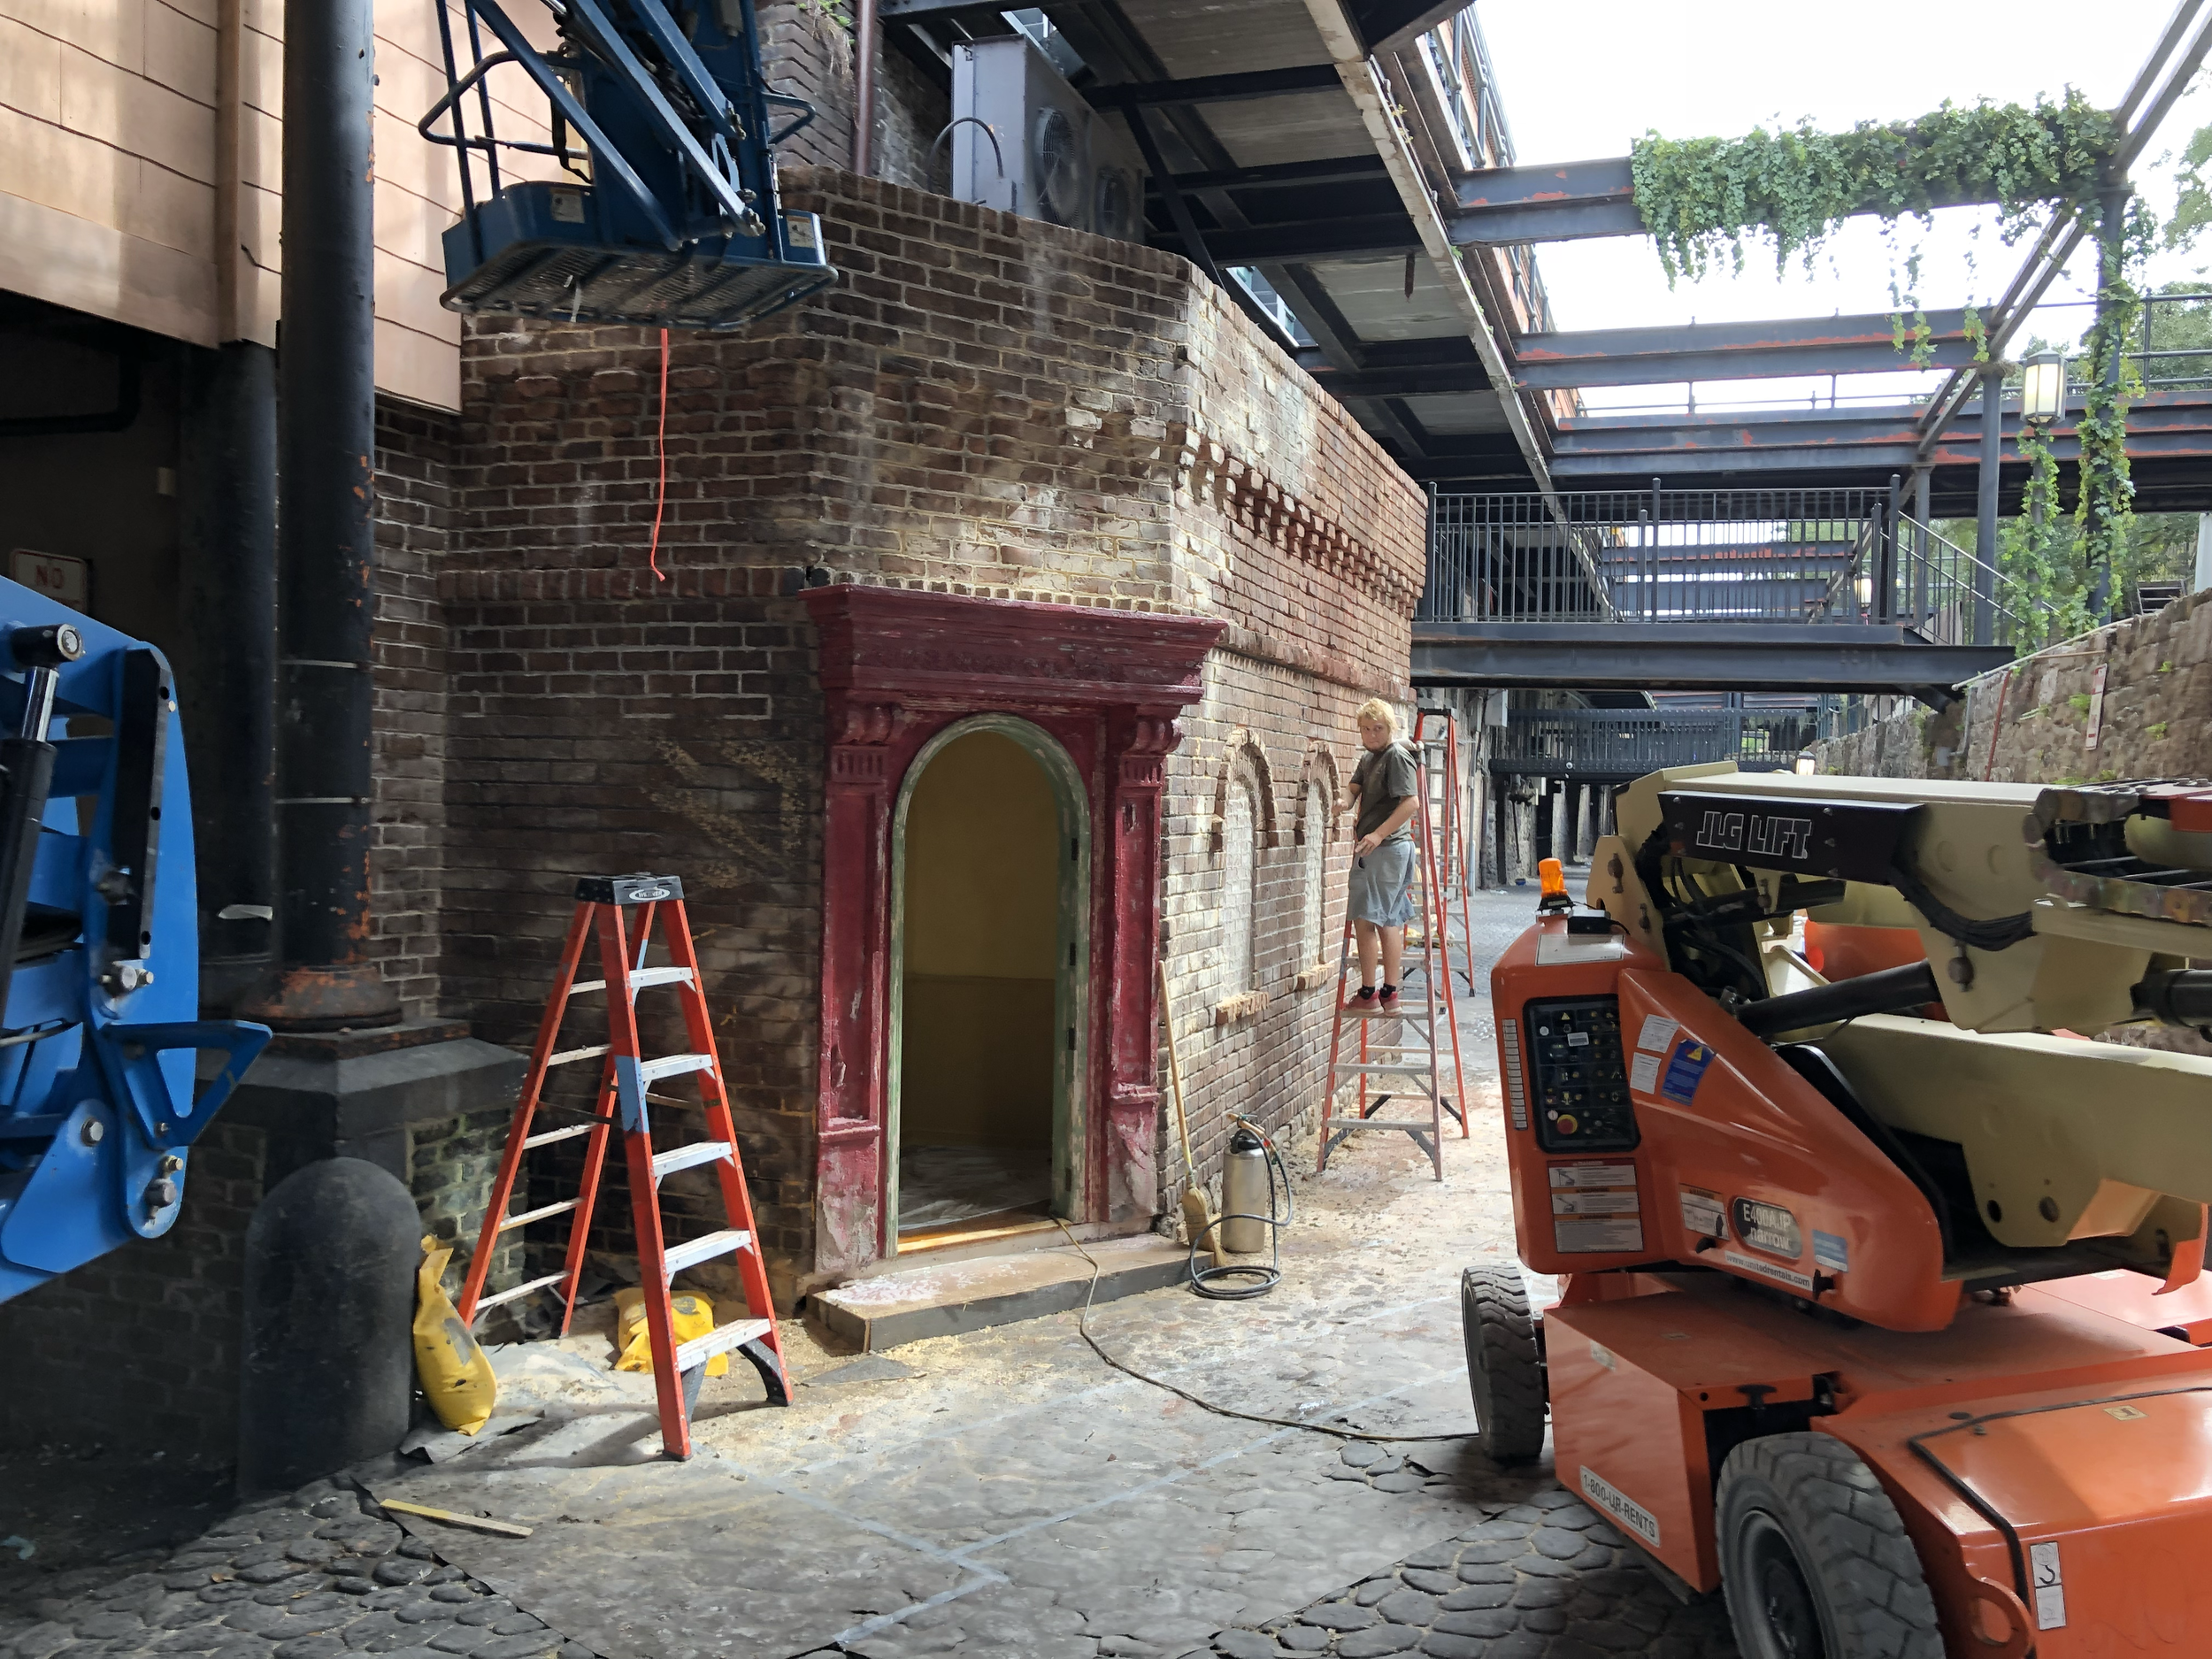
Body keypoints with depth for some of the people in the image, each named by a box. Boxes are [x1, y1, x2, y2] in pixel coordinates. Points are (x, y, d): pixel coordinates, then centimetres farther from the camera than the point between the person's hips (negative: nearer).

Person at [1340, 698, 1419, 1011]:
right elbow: (1355, 788, 10)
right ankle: (1390, 992, 17)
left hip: (1387, 848, -10)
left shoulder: (1398, 756, -11)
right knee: (1388, 920, 12)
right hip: (1375, 848, 10)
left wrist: (1378, 834, -28)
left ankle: (1368, 994, -6)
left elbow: (1411, 801, -20)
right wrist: (1345, 802, -15)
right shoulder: (1369, 758, 19)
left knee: (1365, 918, -9)